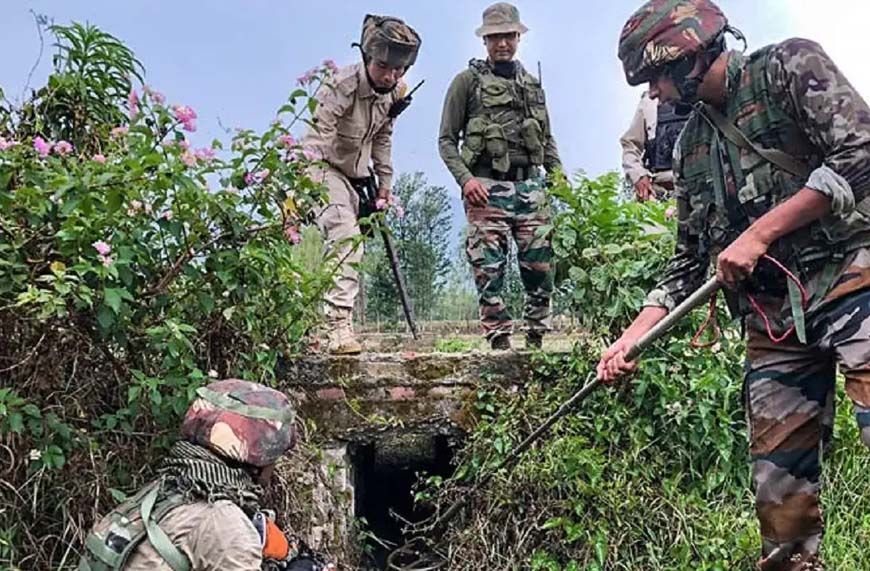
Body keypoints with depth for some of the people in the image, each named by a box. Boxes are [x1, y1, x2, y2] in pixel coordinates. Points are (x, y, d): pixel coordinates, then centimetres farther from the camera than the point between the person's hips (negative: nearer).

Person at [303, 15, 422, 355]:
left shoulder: (395, 91, -7)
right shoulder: (341, 87, -30)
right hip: (325, 170, -7)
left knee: (348, 246, 15)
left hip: (356, 176, 8)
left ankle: (337, 324, 31)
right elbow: (315, 141, -42)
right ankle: (339, 326, -29)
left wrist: (384, 182, 11)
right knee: (346, 239, -27)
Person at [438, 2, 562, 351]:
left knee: (540, 264, 1)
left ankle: (537, 337, 12)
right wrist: (465, 178, -13)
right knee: (489, 268, -6)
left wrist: (558, 173, 8)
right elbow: (447, 140, 2)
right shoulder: (468, 81, 6)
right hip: (487, 188, -4)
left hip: (530, 186, 4)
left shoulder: (532, 84, 20)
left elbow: (547, 139, 25)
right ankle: (499, 340, 0)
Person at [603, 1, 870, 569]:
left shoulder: (789, 66, 2)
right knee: (779, 489, 3)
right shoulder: (692, 148, 19)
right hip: (774, 319, 6)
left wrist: (759, 233, -12)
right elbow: (689, 260, 19)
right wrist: (632, 336, 9)